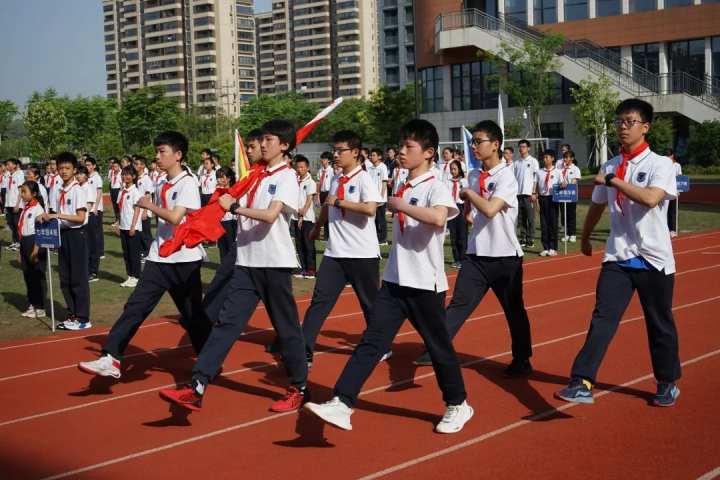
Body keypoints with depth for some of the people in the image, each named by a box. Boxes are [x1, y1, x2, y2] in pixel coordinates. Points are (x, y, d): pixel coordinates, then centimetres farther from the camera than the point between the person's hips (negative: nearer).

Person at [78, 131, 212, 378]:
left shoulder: (188, 183, -11)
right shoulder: (163, 185, 13)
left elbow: (175, 218, -22)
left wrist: (149, 205, -10)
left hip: (184, 260, -6)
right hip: (159, 259, 6)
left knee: (193, 316, 7)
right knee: (135, 307, -8)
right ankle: (110, 358, -14)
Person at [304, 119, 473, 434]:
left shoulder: (435, 187, -11)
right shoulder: (402, 188, 12)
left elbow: (438, 218, -33)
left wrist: (400, 206, -23)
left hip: (425, 284, -6)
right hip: (394, 281, 6)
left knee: (438, 346, 7)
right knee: (371, 342, -4)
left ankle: (458, 405, 26)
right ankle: (341, 403, -11)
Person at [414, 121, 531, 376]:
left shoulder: (505, 176, -12)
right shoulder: (476, 177, 10)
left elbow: (490, 209, -25)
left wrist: (469, 193, -12)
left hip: (505, 257, -5)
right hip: (477, 255, 5)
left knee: (514, 311, 9)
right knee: (459, 304, -6)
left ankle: (522, 360, 24)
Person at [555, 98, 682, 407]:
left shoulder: (660, 164, -8)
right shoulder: (610, 167, 9)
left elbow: (651, 198, -27)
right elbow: (597, 205, 24)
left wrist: (612, 181, -22)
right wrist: (585, 237, 33)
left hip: (653, 259, -3)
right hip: (617, 257, 3)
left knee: (660, 324, 10)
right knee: (602, 318, -10)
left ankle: (667, 383, 28)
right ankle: (582, 383, -16)